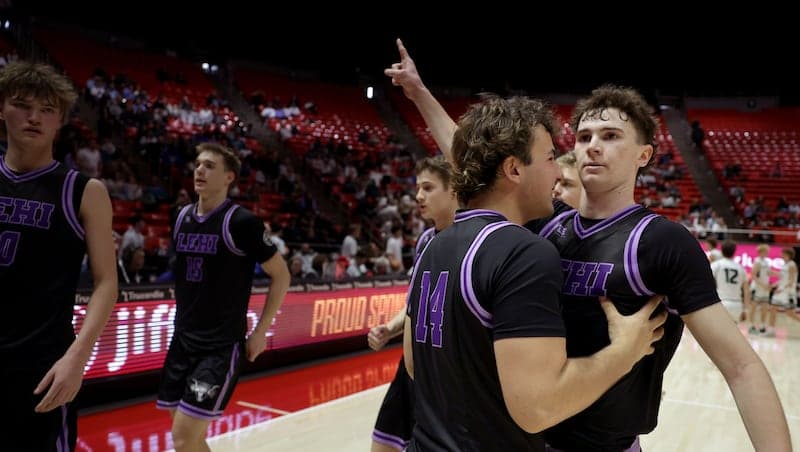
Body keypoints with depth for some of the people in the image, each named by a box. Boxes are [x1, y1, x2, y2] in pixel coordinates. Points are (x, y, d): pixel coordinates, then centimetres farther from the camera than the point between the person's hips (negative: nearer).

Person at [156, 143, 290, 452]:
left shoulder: (242, 222, -14)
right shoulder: (182, 217, 6)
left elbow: (281, 275, -8)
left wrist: (260, 331, -7)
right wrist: (185, 319, 17)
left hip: (222, 345, -7)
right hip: (183, 340, 7)